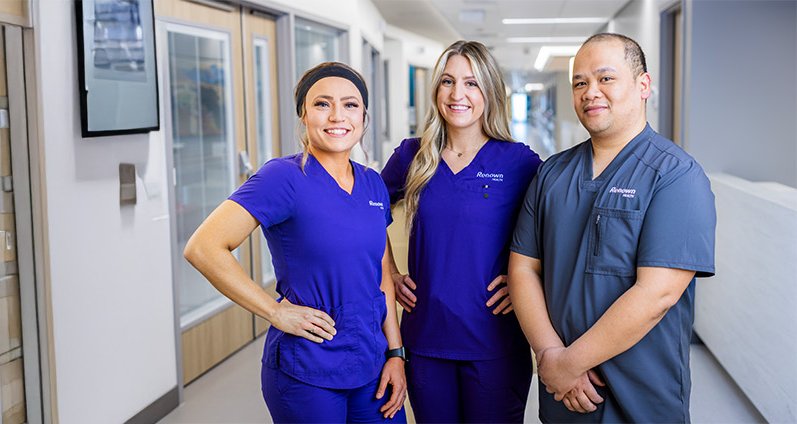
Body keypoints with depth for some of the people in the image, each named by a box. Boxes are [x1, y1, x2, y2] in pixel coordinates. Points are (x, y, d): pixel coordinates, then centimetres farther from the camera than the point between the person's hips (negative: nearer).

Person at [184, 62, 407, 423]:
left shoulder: (373, 184, 6)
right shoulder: (284, 177, -14)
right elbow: (203, 248, -22)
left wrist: (395, 352, 6)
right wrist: (277, 312, -18)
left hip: (372, 366, 6)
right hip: (307, 375, -6)